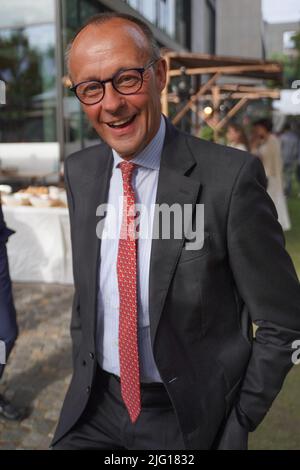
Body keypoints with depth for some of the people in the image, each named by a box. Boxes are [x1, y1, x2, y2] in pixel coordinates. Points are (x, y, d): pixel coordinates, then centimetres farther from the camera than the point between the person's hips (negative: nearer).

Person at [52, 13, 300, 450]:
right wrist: (83, 378, 7)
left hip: (189, 418, -3)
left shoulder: (231, 176, -21)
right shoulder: (79, 172, -4)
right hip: (95, 407, 4)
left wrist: (235, 424, -8)